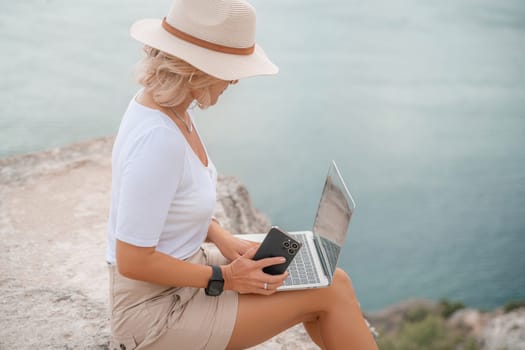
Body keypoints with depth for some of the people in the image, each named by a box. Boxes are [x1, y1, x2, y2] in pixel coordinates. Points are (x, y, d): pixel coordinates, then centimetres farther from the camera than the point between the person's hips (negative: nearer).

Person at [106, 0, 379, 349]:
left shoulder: (167, 104, -1)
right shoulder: (156, 137, -30)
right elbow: (132, 261, -26)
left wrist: (221, 238, -1)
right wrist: (224, 278, -18)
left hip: (183, 272, 8)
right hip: (157, 308, -8)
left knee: (332, 281, 8)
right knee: (330, 291, -6)